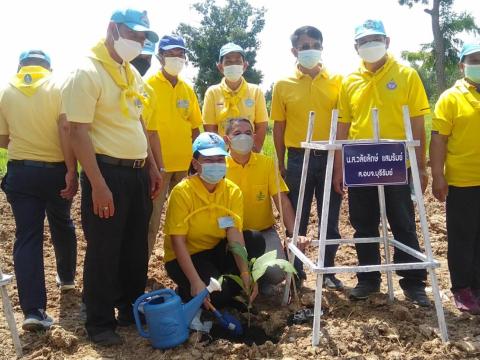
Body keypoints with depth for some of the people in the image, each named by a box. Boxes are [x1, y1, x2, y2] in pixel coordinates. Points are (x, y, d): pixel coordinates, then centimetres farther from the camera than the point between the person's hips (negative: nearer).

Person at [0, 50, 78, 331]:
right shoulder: (58, 87, -6)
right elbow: (66, 130, -19)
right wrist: (71, 171, -20)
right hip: (56, 170, -1)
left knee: (27, 236, 1)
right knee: (62, 225, 21)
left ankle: (33, 310, -5)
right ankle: (67, 276, 41)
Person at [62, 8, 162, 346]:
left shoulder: (132, 73, 13)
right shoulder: (87, 72, -12)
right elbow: (78, 132, -17)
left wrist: (152, 167, 16)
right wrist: (98, 184, -21)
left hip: (137, 173, 8)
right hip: (108, 173, -8)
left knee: (136, 249, 15)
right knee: (104, 252, 3)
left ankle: (131, 310, 32)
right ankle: (100, 323, 19)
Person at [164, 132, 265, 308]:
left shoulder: (233, 191, -7)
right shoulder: (182, 192, -19)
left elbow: (235, 234, -16)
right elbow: (177, 241, -21)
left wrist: (245, 274, -29)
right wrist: (196, 282, -29)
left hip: (216, 251, 5)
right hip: (185, 257, -5)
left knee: (256, 242, -18)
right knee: (216, 293, -29)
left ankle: (230, 289, -2)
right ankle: (187, 293, 4)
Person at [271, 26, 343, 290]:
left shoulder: (336, 81, 4)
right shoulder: (283, 85, 3)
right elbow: (278, 126, 5)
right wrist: (280, 163, 4)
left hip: (329, 158, 1)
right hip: (298, 159, 0)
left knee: (330, 219, 9)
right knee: (296, 220, 7)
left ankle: (328, 272, 24)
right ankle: (295, 273, 21)